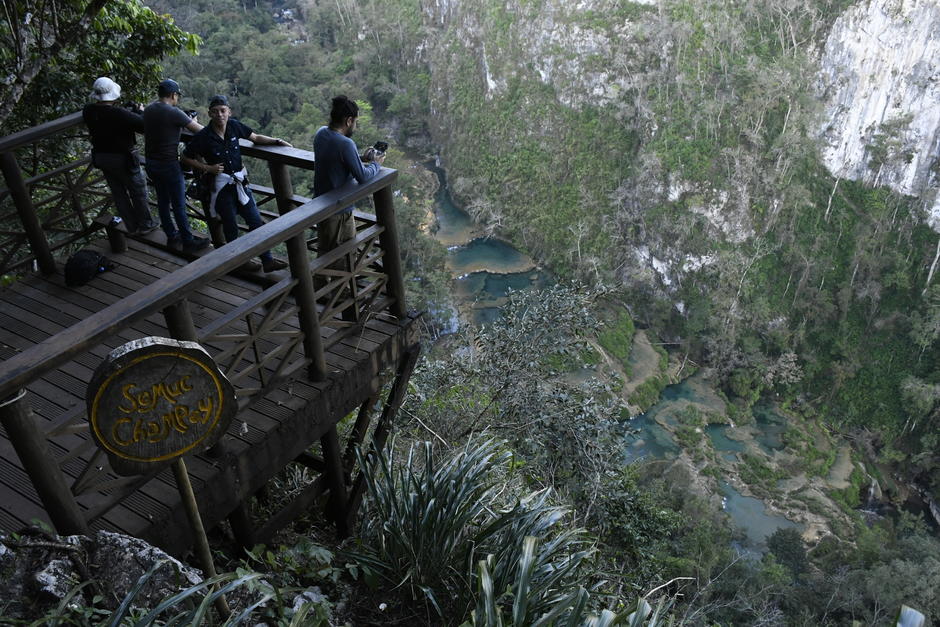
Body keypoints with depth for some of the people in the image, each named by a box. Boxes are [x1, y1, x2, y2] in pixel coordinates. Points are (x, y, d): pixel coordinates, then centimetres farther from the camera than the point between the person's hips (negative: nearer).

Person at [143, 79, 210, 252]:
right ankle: (188, 241, 11)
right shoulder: (174, 113, -20)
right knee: (179, 205, 2)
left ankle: (171, 235, 31)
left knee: (162, 200, 19)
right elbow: (200, 130, -16)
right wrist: (193, 122, 8)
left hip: (151, 164, 8)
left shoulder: (148, 109, 3)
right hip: (169, 165, -8)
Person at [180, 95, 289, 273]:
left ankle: (267, 261, 11)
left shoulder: (234, 126, -4)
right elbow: (186, 158, -2)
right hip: (221, 186, -4)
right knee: (230, 226, 9)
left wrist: (277, 141, -1)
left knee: (256, 221, 4)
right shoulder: (203, 137, -13)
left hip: (240, 182, 4)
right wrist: (207, 168, -12)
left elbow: (256, 138, 11)